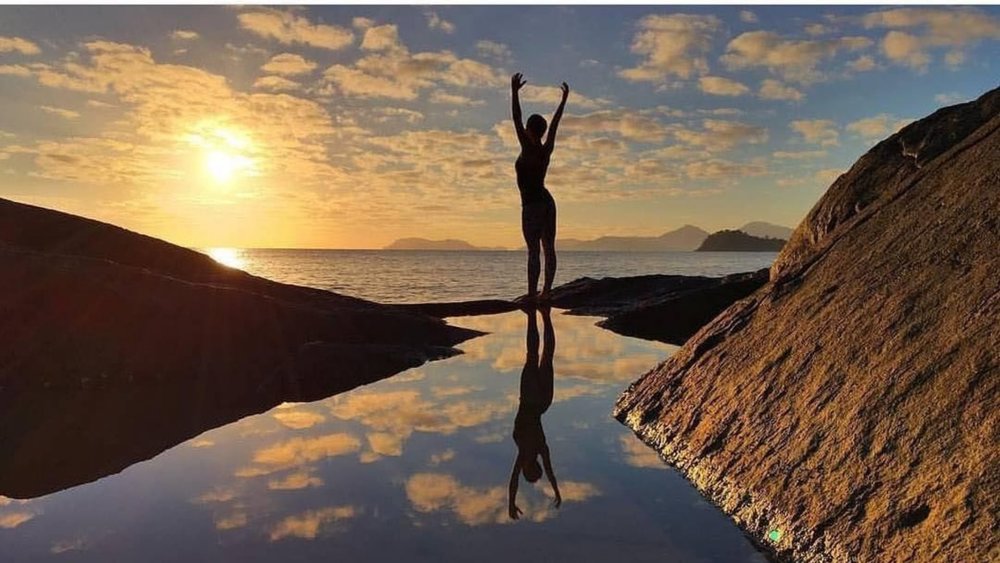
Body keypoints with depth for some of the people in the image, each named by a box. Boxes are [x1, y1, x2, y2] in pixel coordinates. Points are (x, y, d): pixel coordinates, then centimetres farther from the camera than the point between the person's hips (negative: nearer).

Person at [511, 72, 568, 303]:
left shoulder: (528, 149, -10)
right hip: (547, 202, 8)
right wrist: (564, 99, 26)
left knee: (533, 250, -10)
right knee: (548, 248, 6)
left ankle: (532, 294, -10)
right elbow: (555, 123, 17)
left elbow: (516, 121, -15)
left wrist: (514, 92, -16)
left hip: (532, 204, -8)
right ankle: (546, 291, 10)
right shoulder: (546, 149, 6)